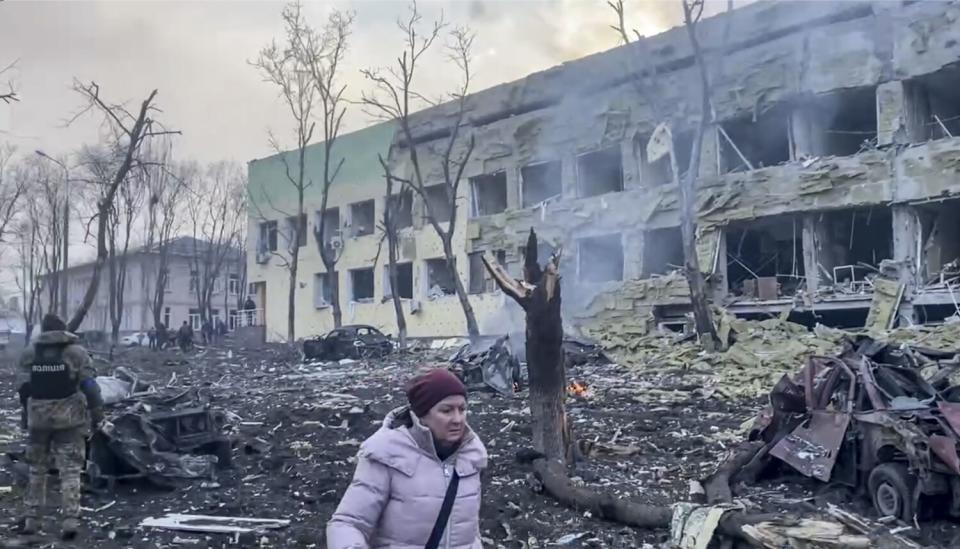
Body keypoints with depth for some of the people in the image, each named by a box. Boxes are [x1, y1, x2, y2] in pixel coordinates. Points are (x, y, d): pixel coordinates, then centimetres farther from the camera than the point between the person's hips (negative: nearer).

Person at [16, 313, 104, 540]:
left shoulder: (29, 354, 6)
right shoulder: (77, 352, -3)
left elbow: (24, 389, 7)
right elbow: (89, 386, -8)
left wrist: (27, 414, 17)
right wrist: (97, 413, -2)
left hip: (39, 418, 2)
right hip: (69, 418, -2)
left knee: (36, 469, 17)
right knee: (70, 470, 1)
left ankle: (31, 518, 20)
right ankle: (71, 519, -7)